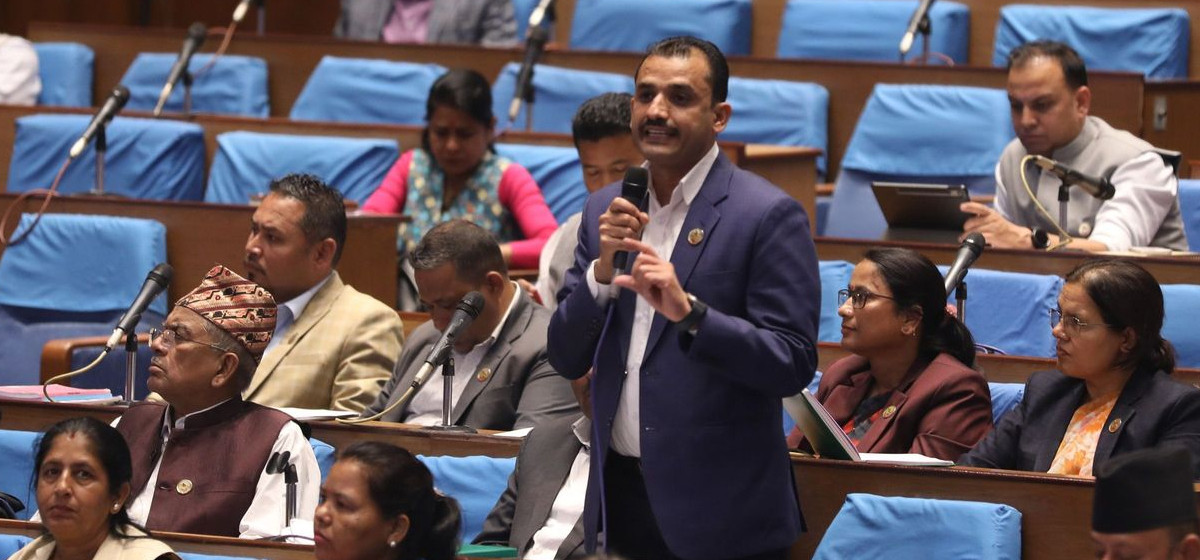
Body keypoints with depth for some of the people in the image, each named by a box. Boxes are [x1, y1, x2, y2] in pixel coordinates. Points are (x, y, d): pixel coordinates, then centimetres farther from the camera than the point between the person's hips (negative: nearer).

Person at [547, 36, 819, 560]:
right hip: (620, 494, 5)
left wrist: (688, 312, -25)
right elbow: (566, 359, 6)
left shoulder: (768, 215, -9)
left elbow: (794, 364, -13)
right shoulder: (606, 209, 8)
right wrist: (602, 271, -10)